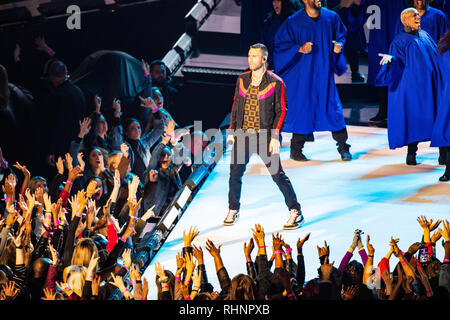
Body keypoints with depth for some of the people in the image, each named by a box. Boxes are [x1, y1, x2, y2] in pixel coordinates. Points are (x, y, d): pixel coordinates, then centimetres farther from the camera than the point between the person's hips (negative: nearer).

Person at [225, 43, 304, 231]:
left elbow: (281, 111, -4)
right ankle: (233, 211, 23)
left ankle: (295, 212, 3)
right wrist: (232, 131, 10)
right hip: (243, 134, 4)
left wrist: (275, 136, -11)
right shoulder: (242, 80, 9)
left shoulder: (275, 83, -5)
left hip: (265, 135, -4)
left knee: (277, 174, -5)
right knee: (235, 172, 5)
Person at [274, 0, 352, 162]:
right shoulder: (293, 22, -6)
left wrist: (339, 45, -4)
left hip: (324, 72, 2)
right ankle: (296, 150, 13)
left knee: (333, 108, 0)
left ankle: (343, 148, 8)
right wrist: (300, 49, -16)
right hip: (303, 74, -2)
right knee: (302, 109, 0)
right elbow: (280, 44, -2)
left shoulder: (331, 18, 2)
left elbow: (341, 35, 18)